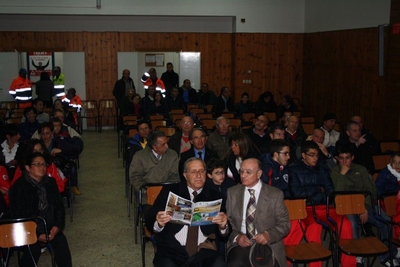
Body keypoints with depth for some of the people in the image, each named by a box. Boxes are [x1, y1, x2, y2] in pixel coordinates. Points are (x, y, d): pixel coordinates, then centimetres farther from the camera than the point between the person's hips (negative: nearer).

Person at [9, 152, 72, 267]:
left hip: (50, 227, 4)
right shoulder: (18, 187, -9)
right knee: (33, 249, -30)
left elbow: (59, 206, 12)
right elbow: (17, 216, -9)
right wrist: (37, 235, -15)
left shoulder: (50, 182, 7)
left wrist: (57, 226, -6)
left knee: (61, 243, -23)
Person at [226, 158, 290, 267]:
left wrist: (269, 235, -15)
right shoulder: (232, 192, 9)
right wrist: (237, 236, -11)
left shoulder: (275, 194, 2)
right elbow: (228, 221, 8)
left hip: (268, 245, 0)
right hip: (240, 244, 1)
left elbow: (284, 224, 3)